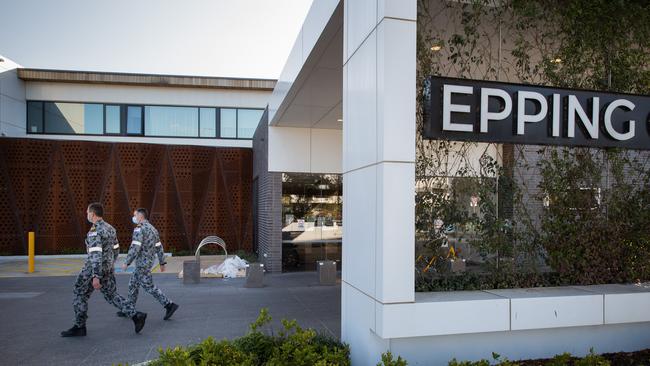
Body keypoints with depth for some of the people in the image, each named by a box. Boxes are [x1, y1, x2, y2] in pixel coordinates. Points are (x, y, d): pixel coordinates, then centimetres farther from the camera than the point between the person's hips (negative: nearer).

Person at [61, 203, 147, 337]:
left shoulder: (94, 232, -19)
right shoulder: (109, 228, 10)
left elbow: (96, 254, -28)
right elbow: (115, 249, 19)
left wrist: (95, 276, -32)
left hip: (94, 269, -8)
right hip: (108, 269, 8)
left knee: (80, 296, 10)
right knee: (112, 296, 12)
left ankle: (79, 327, 19)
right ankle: (136, 316, 0)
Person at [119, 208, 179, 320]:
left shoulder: (139, 229, -16)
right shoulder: (152, 228, 12)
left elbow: (135, 248, -23)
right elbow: (159, 247, 13)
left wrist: (126, 263, -16)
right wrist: (162, 263, 17)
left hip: (142, 262, -9)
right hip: (149, 261, 9)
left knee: (149, 287, -6)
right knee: (133, 284, 19)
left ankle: (169, 305, -10)